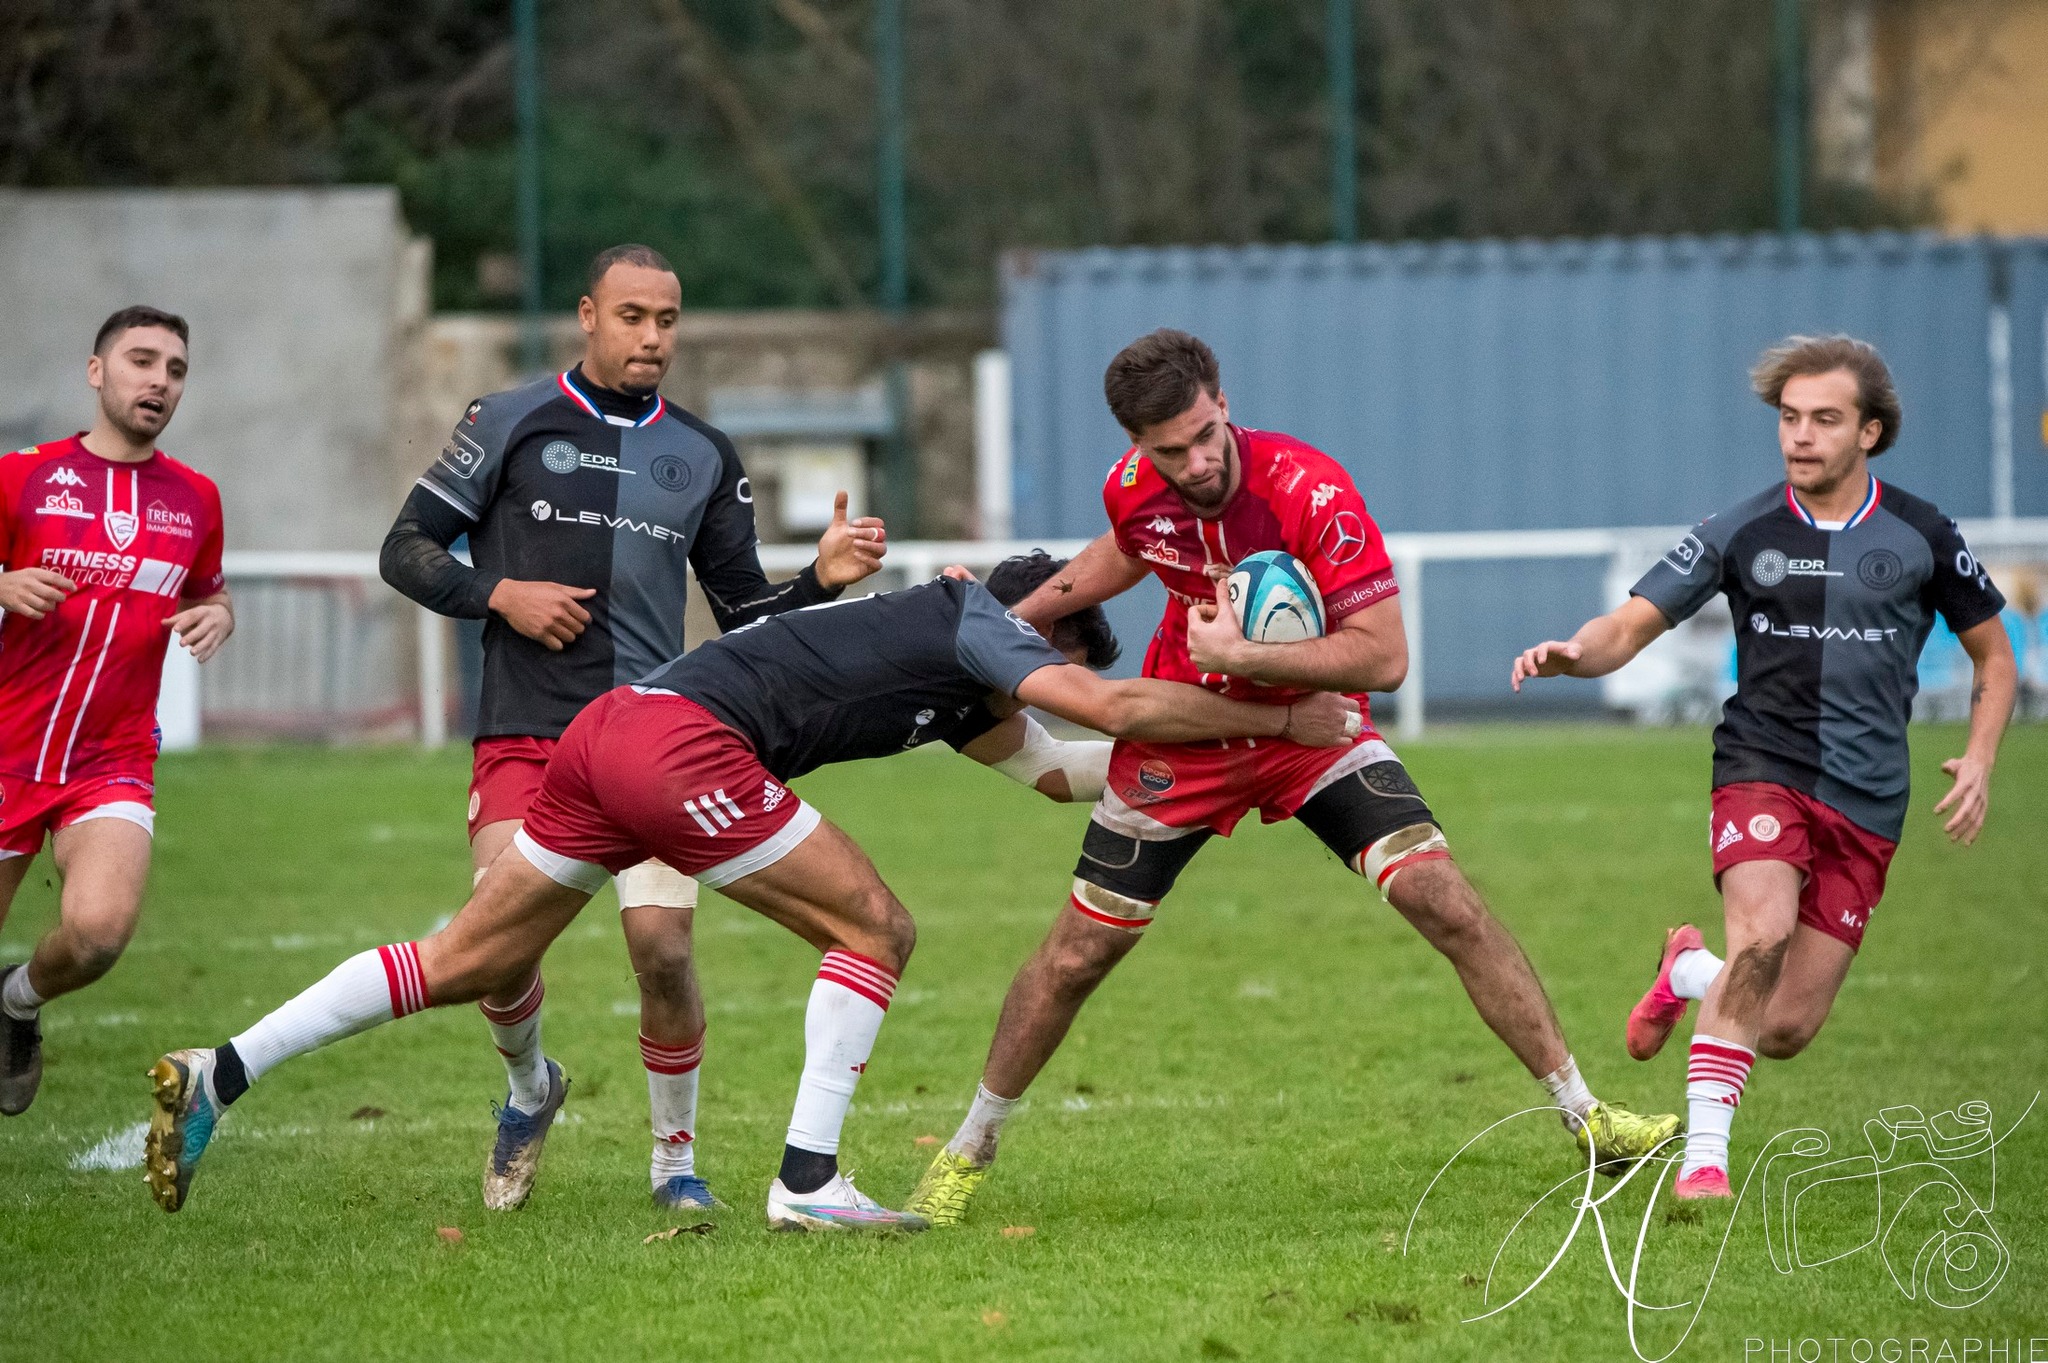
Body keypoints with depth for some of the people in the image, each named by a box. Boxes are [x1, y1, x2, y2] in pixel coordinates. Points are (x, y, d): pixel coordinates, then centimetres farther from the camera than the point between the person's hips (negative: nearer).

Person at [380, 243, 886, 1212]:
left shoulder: (703, 456, 14)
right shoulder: (510, 424, 5)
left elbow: (743, 612, 17)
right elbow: (406, 551, 5)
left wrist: (822, 579, -2)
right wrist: (501, 596, -10)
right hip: (525, 734, -1)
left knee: (662, 945, -14)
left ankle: (675, 1155, 7)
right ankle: (530, 1088, 23)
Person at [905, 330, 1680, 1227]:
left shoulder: (1310, 490, -28)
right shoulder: (1133, 490, -14)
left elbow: (1384, 657, -30)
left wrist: (1239, 656, -32)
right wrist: (1019, 615, 15)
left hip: (1312, 725, -2)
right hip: (1181, 737, 2)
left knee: (1445, 903, -17)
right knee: (1076, 954, 2)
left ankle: (1588, 1120, -9)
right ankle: (968, 1152, 22)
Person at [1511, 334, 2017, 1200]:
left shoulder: (1921, 537, 3)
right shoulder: (1743, 533, 1)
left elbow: (1993, 654, 15)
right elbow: (1629, 628, -1)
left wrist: (1979, 760, -1)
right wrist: (1574, 652, -24)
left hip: (1866, 802, 2)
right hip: (1762, 766, -2)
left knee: (1786, 1031, -3)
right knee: (1763, 933, -32)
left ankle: (1691, 970, 32)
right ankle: (1703, 1153, -27)